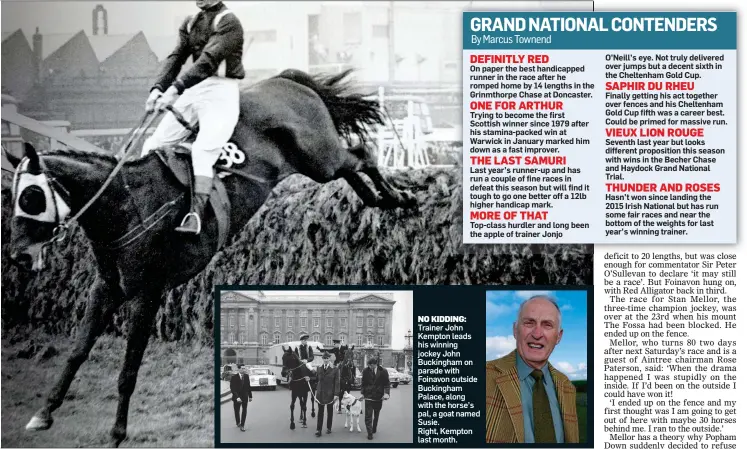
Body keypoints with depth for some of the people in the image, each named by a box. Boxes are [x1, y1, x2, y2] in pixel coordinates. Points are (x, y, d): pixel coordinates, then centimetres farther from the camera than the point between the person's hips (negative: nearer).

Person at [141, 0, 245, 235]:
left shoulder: (228, 22, -8)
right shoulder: (190, 24, 15)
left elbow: (209, 60, -20)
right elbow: (176, 57, 5)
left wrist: (175, 88, -30)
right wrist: (158, 88, -12)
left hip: (221, 94, -7)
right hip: (193, 91, 7)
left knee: (202, 150, -24)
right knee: (154, 145, 1)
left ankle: (196, 214, -27)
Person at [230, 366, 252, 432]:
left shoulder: (246, 376, -2)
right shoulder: (234, 377, -14)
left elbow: (248, 386, 7)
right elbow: (233, 389, -18)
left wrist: (250, 396, 8)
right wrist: (237, 397, -28)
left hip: (245, 397, 2)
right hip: (237, 397, -2)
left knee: (244, 411, -7)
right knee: (236, 411, 13)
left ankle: (242, 425, -3)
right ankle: (238, 423, 36)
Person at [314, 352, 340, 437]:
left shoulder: (335, 369, -5)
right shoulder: (319, 369, 4)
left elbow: (337, 382, -7)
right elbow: (316, 380, 12)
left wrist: (336, 394, -11)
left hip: (330, 394, -1)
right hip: (320, 394, 2)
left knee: (330, 411, 12)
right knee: (320, 411, 1)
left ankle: (329, 428, 25)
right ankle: (319, 430, 1)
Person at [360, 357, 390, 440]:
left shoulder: (383, 372, -8)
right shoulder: (366, 371, -5)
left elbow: (386, 384, -4)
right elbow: (363, 383, 4)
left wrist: (386, 393, -17)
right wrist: (363, 392, 0)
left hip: (379, 397, 1)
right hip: (368, 396, -1)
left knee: (376, 415, 17)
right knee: (368, 415, -8)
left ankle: (374, 429, 35)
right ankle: (370, 433, -5)